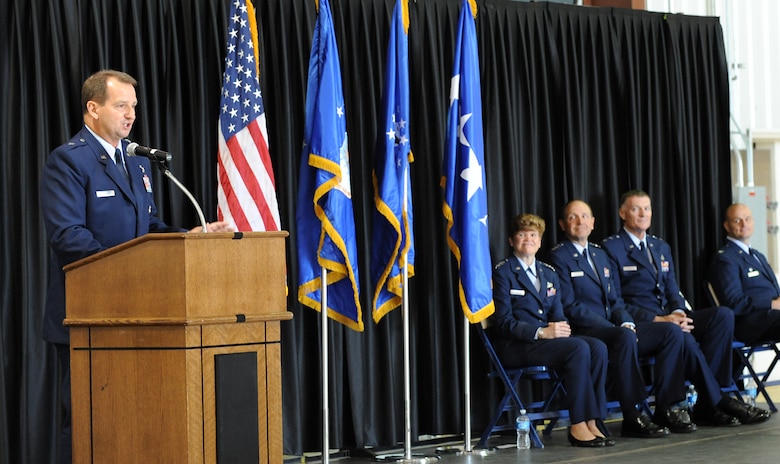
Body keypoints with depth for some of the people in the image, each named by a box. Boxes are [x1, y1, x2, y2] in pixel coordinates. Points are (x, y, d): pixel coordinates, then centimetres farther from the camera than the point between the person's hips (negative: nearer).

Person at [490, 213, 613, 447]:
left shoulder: (549, 274, 21)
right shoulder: (502, 272, -1)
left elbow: (557, 315, 17)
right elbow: (503, 322, -10)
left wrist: (560, 328, -8)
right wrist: (541, 332, -21)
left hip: (546, 340, 7)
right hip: (515, 346, -7)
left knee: (597, 347, -20)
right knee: (578, 348, -29)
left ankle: (592, 422, -24)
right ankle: (578, 426, -26)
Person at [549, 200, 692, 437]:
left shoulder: (600, 254, 23)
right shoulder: (559, 257, -3)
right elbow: (570, 307, -12)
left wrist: (626, 322, -4)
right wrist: (618, 329, -18)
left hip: (615, 328, 8)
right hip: (585, 333, -8)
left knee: (672, 331, -10)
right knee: (625, 337, -38)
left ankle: (666, 409, -12)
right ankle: (632, 418, -32)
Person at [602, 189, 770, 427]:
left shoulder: (661, 247, 23)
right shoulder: (611, 248, -1)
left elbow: (672, 290, 18)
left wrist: (678, 312, -7)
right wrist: (657, 319, -19)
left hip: (668, 318, 7)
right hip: (640, 325, -7)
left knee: (723, 314, -18)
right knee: (683, 337, -37)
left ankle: (705, 407, -26)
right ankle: (717, 403, -24)